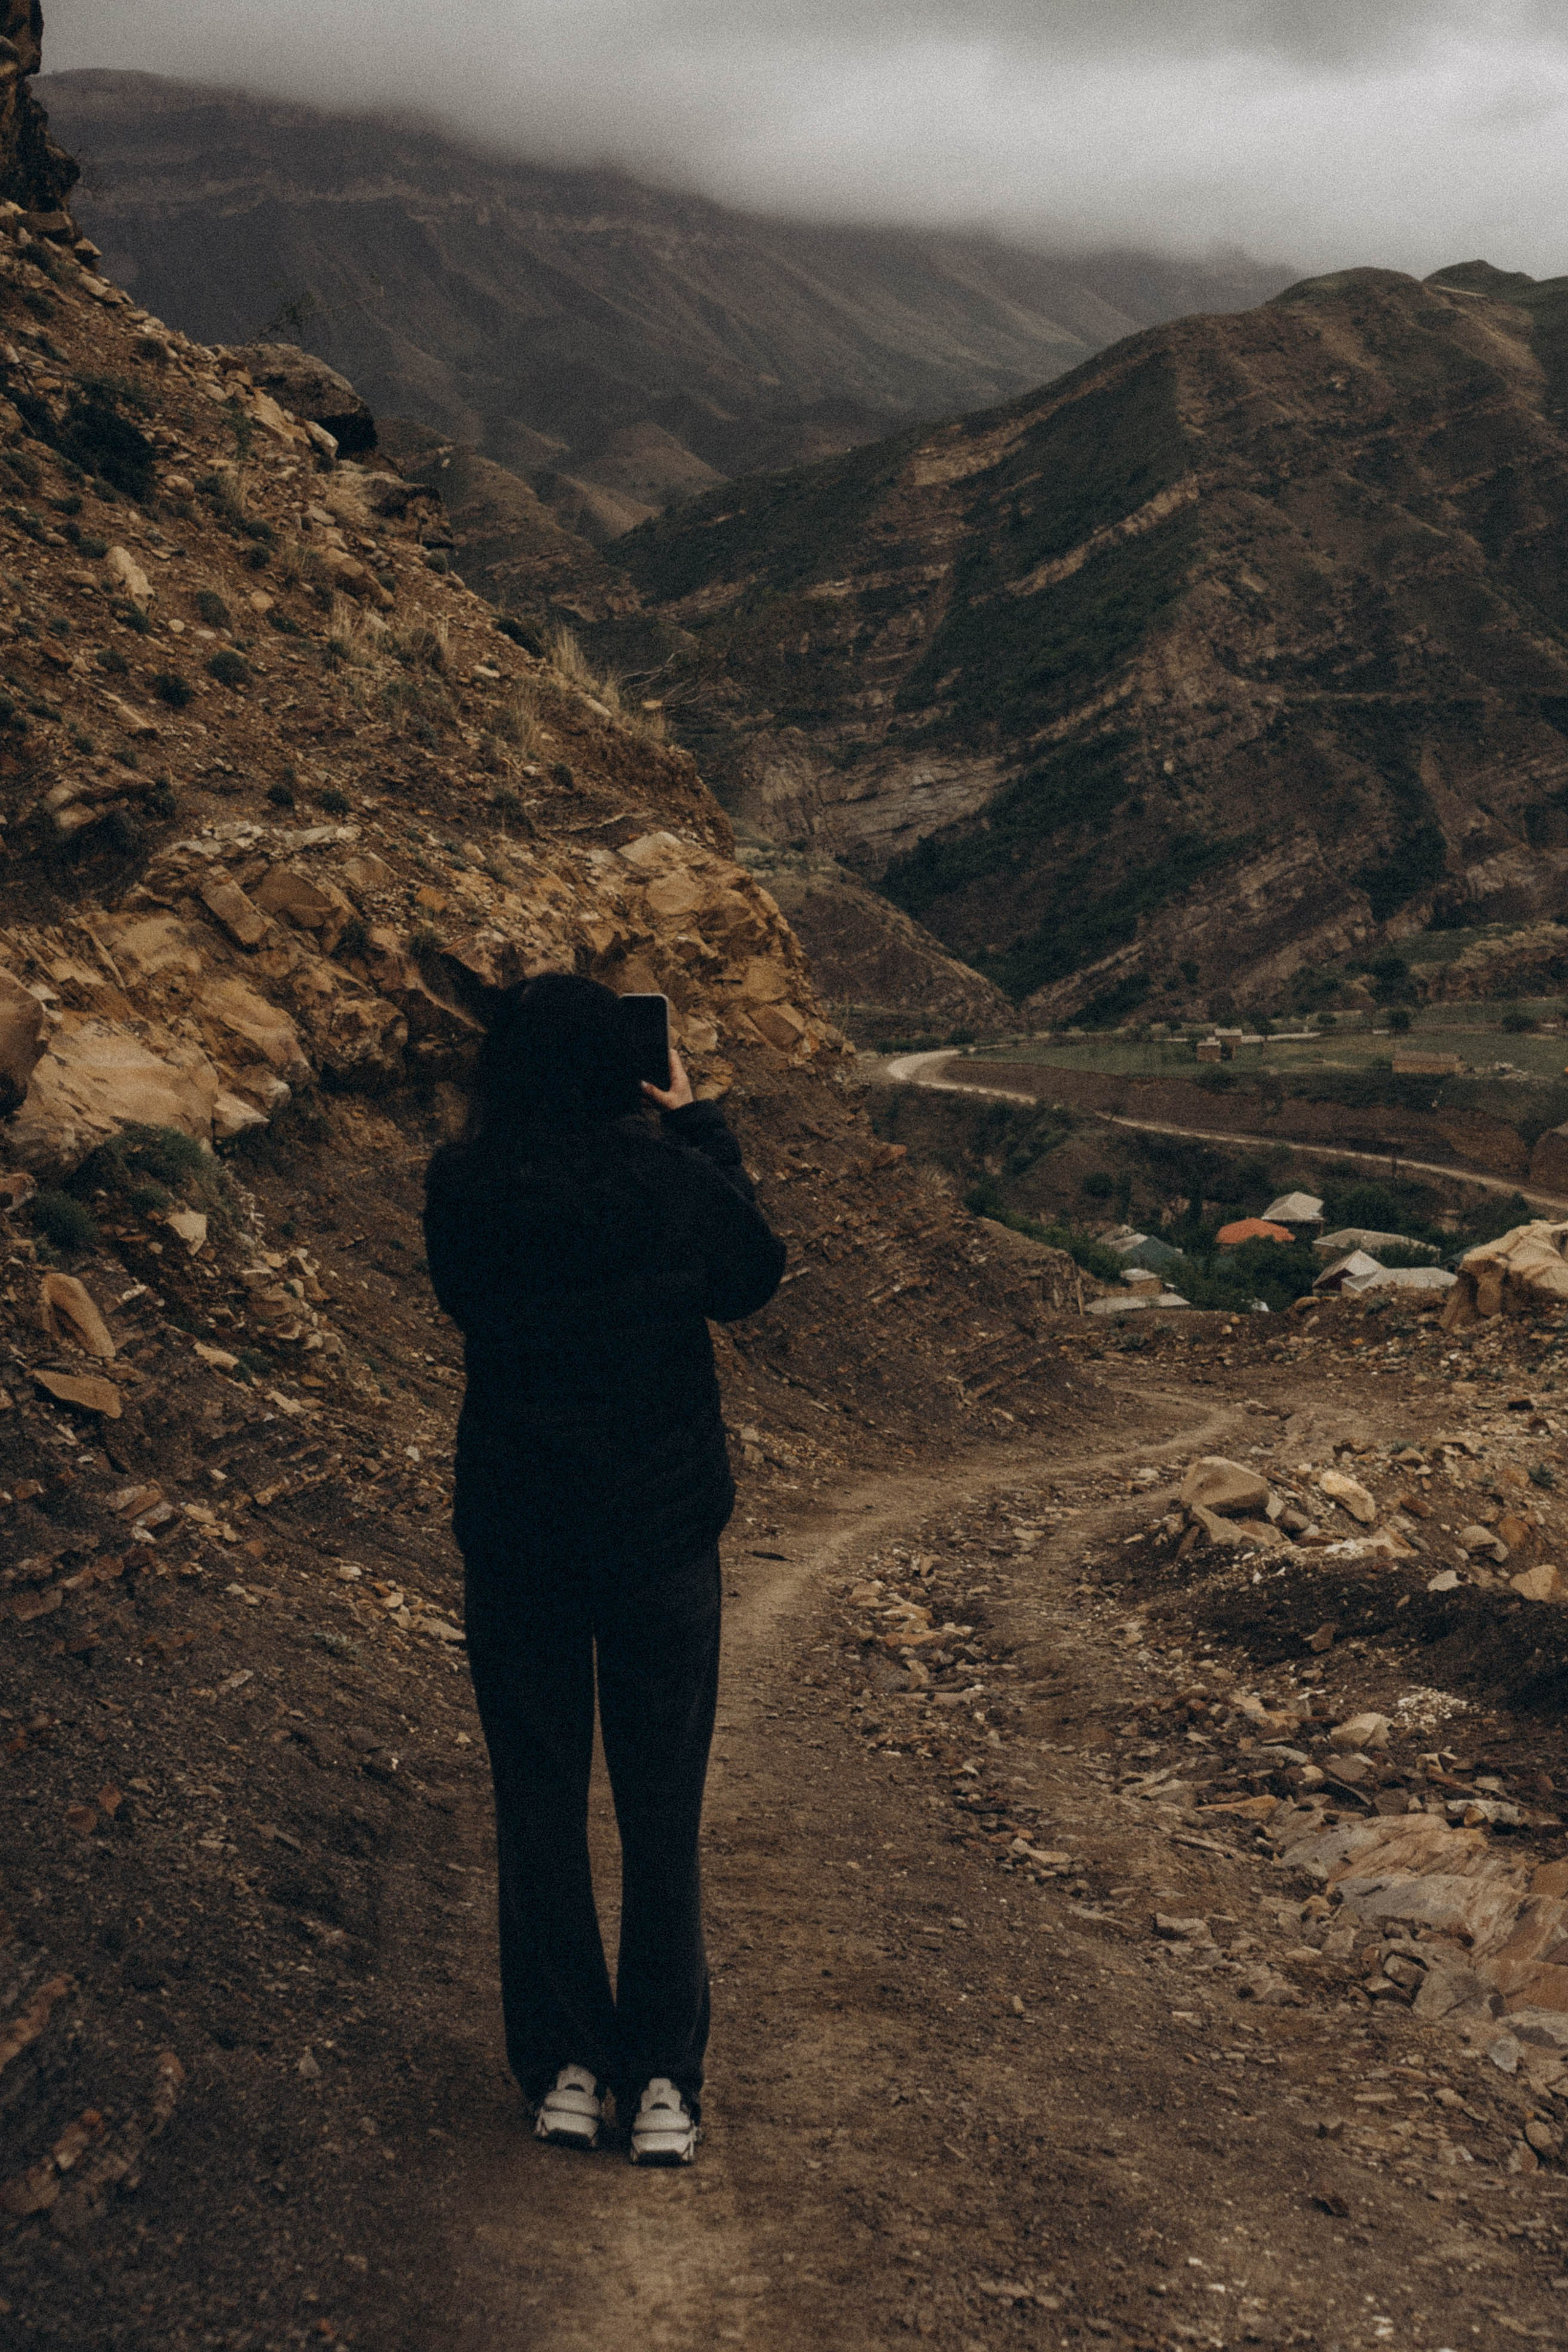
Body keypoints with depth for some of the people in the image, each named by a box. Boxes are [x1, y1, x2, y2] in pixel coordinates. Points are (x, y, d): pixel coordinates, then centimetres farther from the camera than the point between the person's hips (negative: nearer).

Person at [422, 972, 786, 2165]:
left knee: (539, 1807, 14)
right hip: (664, 1531, 0)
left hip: (514, 1539, 0)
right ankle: (664, 2079, 18)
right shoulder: (677, 1183, -14)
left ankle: (565, 2071, 19)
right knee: (663, 1809, 12)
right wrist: (697, 1123, 9)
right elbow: (755, 1280, 7)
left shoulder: (463, 1190, -12)